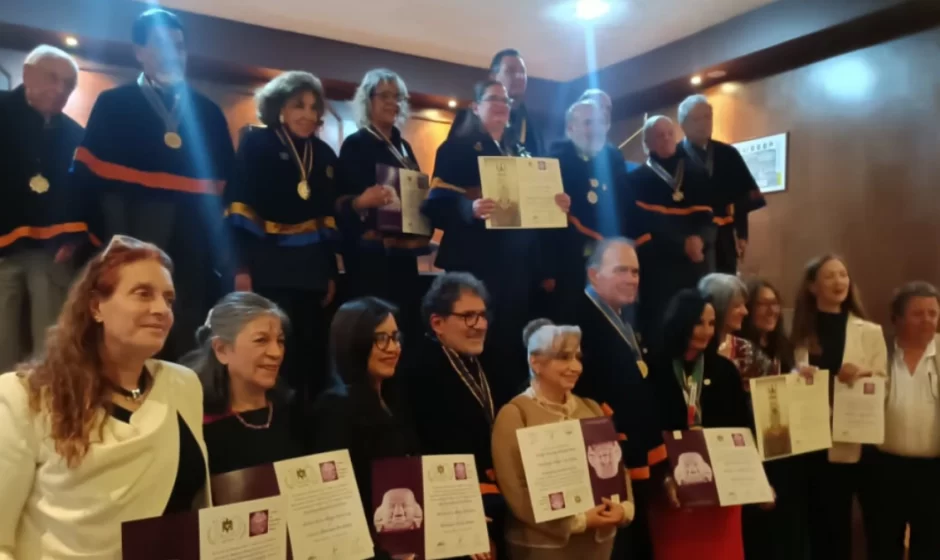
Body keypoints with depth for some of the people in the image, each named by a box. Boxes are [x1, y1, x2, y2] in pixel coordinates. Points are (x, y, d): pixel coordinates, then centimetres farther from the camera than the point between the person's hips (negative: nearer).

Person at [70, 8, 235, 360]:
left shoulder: (208, 113, 14)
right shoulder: (112, 106, 7)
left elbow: (227, 185, 12)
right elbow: (85, 179, 3)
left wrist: (225, 252, 4)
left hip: (195, 253, 2)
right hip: (131, 249, -2)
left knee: (189, 343, 7)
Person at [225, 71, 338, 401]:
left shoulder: (324, 154, 14)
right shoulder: (256, 144, 1)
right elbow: (238, 209, -6)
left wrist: (332, 272, 9)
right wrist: (241, 266, -14)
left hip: (311, 268, 5)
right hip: (268, 266, -4)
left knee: (311, 352, 7)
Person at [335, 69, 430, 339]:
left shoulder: (403, 146, 16)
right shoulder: (355, 144, -4)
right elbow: (339, 202, -10)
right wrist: (361, 202, -30)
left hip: (404, 251, 7)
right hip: (371, 252, -7)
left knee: (409, 322, 6)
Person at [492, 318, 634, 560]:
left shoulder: (591, 408, 10)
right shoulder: (515, 414, -9)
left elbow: (616, 464, 9)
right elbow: (516, 490, -14)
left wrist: (624, 507, -9)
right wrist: (578, 521, -16)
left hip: (600, 539, 5)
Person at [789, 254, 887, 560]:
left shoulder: (870, 332, 5)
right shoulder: (799, 332, 7)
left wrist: (863, 376, -17)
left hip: (846, 444, -1)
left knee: (837, 521, 7)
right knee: (812, 521, 9)